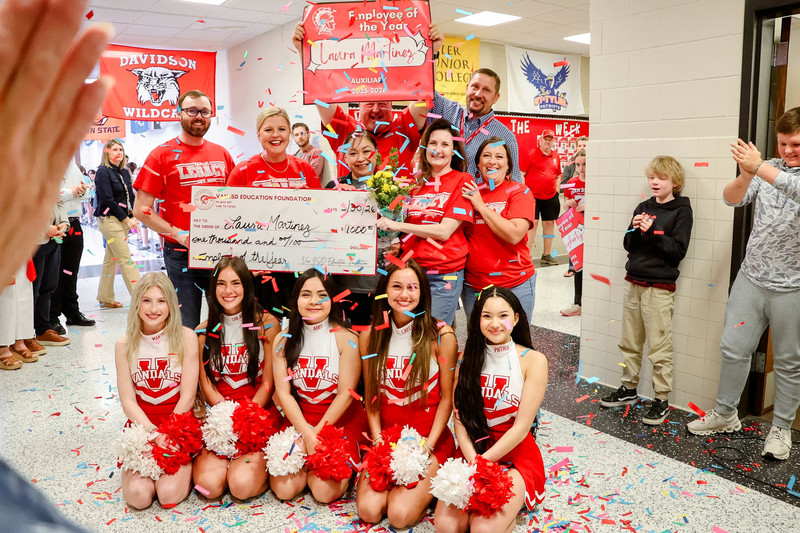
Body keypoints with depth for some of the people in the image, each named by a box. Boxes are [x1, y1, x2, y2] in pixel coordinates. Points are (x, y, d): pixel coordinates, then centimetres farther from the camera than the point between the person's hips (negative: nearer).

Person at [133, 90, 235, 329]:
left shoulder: (222, 154, 11)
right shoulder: (162, 155, -1)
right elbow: (141, 209, -4)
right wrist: (177, 233, -15)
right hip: (181, 254, -4)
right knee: (187, 328, 2)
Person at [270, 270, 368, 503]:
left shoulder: (346, 339, -10)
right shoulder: (283, 340, 1)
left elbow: (345, 394, -10)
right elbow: (283, 391, -4)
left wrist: (317, 434, -13)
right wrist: (307, 433, -15)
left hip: (341, 420, -2)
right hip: (299, 418, 3)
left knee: (325, 491, -18)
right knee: (283, 488, -14)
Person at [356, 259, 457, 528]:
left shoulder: (441, 336, -9)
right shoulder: (370, 336, 1)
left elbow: (447, 397, -4)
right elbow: (370, 395, 6)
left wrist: (428, 445, -12)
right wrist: (378, 440, -5)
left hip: (429, 436, -3)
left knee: (400, 514, -18)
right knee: (369, 510, -15)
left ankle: (423, 489, 14)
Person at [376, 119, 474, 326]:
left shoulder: (462, 181, -3)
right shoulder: (417, 182, 11)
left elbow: (444, 231, -12)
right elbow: (406, 223, 21)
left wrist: (397, 225, -13)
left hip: (443, 275, -4)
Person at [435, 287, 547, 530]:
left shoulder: (533, 360, -7)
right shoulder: (470, 358, 3)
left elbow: (522, 426, -11)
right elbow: (460, 416, -2)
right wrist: (472, 460, -18)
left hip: (516, 454, -2)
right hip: (473, 449, 3)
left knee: (484, 527, -25)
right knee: (446, 523, -22)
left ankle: (507, 510, 5)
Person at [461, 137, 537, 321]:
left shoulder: (519, 192, -5)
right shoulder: (469, 192, 6)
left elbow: (514, 235, -20)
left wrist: (481, 206, -15)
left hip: (515, 285, -4)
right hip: (473, 286, 4)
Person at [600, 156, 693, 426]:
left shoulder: (681, 210, -4)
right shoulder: (643, 207, 10)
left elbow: (678, 250, -11)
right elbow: (629, 245, 9)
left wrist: (653, 231, -20)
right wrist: (636, 230, -10)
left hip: (659, 287, -5)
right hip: (633, 282, 6)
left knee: (659, 348, -2)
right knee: (629, 342, 14)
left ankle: (661, 399, 8)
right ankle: (629, 389, 27)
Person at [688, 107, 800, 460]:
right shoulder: (768, 168, 5)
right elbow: (732, 198, -8)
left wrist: (759, 168, -37)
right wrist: (745, 175, -28)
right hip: (751, 277, 3)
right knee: (734, 348, 8)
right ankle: (725, 414, 26)